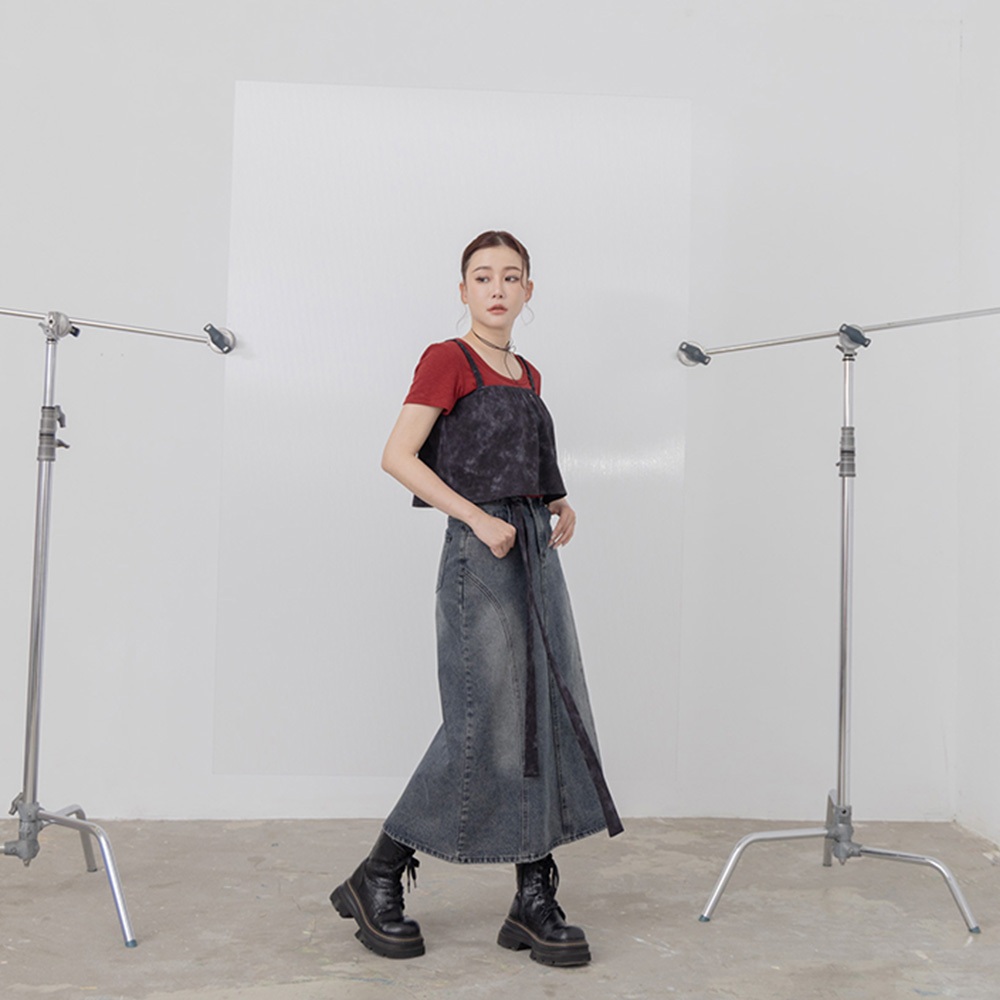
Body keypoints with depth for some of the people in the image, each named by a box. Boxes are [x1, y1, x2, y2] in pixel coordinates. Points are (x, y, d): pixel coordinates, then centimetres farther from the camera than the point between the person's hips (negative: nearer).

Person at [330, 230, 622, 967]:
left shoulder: (528, 375, 17)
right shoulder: (448, 360, -5)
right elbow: (398, 456, -14)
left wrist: (558, 506, 7)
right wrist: (479, 519, -19)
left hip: (536, 551, 8)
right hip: (480, 555, -8)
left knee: (552, 720, 5)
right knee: (485, 724, -7)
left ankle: (535, 902, 14)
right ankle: (376, 879, 10)